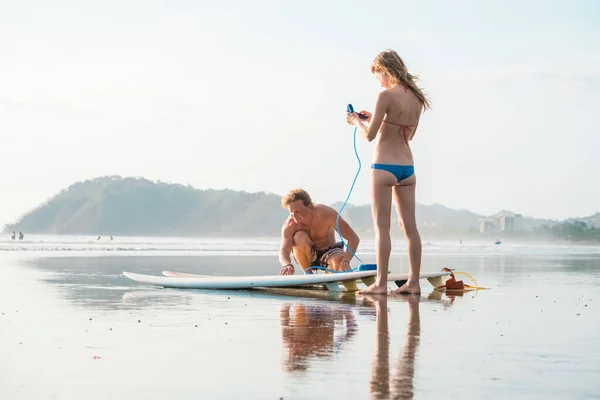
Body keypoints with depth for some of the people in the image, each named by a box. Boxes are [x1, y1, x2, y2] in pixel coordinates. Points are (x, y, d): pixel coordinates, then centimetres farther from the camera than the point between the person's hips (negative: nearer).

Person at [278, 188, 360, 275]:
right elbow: (283, 252, -32)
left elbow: (354, 238, -27)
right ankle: (308, 275, -14)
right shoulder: (289, 225, -24)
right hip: (308, 256, 0)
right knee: (299, 237, -32)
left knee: (339, 263, -35)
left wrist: (345, 261, -44)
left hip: (328, 252, 0)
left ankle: (329, 272, 4)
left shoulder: (325, 214, -27)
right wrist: (287, 265, -58)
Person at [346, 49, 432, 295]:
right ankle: (413, 282, 10)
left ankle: (381, 283, -4)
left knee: (382, 227, -3)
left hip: (384, 166, -7)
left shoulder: (387, 95, -14)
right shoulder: (416, 97, 8)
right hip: (408, 167, 7)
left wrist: (356, 121, 8)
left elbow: (370, 135, -12)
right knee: (409, 226, 8)